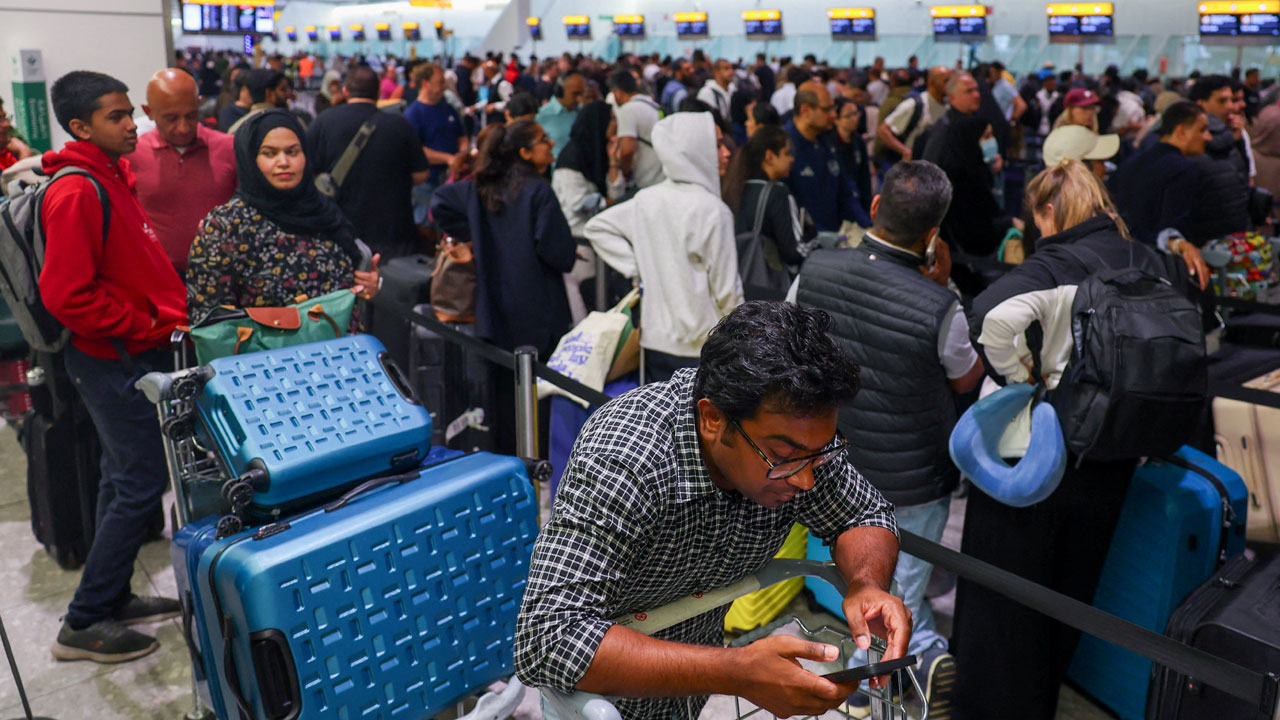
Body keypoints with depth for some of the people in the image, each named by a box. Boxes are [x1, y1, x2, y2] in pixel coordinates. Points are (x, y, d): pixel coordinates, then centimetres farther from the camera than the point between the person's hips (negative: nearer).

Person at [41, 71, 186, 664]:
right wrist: (151, 329, -17)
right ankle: (83, 625, 10)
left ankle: (112, 598, 32)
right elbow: (68, 295, -24)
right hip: (117, 360, -10)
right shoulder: (76, 192, -19)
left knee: (124, 479, 17)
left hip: (135, 352, 10)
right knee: (142, 485, -3)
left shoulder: (112, 177, 12)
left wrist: (166, 317, 11)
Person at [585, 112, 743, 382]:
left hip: (653, 342, 6)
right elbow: (727, 290, -11)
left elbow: (596, 227, 15)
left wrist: (638, 268, 9)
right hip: (703, 348, -6)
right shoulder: (713, 211, -14)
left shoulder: (646, 199, 4)